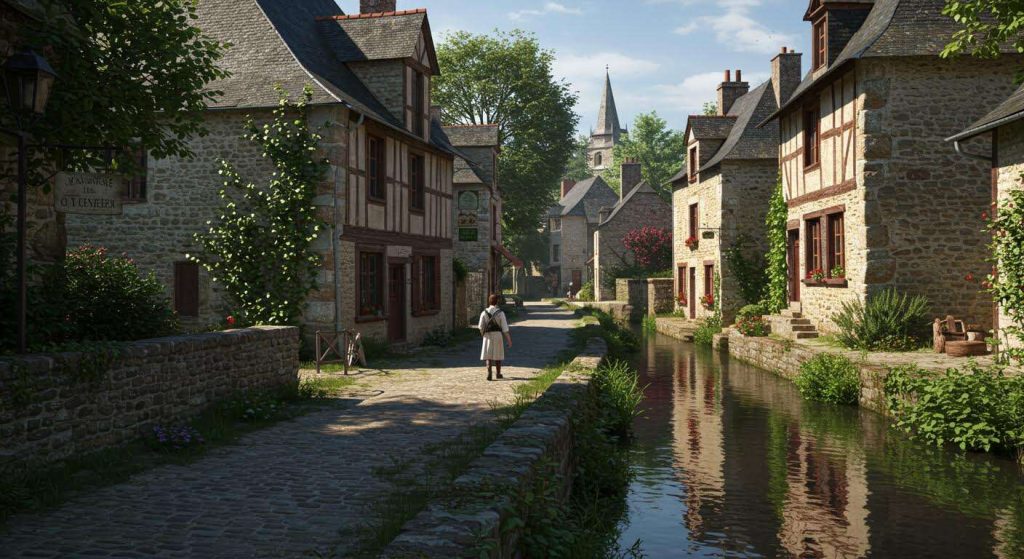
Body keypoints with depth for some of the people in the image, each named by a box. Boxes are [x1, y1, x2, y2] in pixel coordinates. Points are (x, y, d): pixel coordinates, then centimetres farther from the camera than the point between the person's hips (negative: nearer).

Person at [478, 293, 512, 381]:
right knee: (498, 355, 15)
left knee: (488, 355, 2)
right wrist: (509, 341, -2)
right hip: (498, 335, -1)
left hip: (487, 335, 1)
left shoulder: (484, 312, -3)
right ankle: (498, 374, 28)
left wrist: (483, 334, 20)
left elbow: (481, 327, -1)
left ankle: (489, 374, -18)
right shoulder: (500, 313, -6)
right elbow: (505, 328, -7)